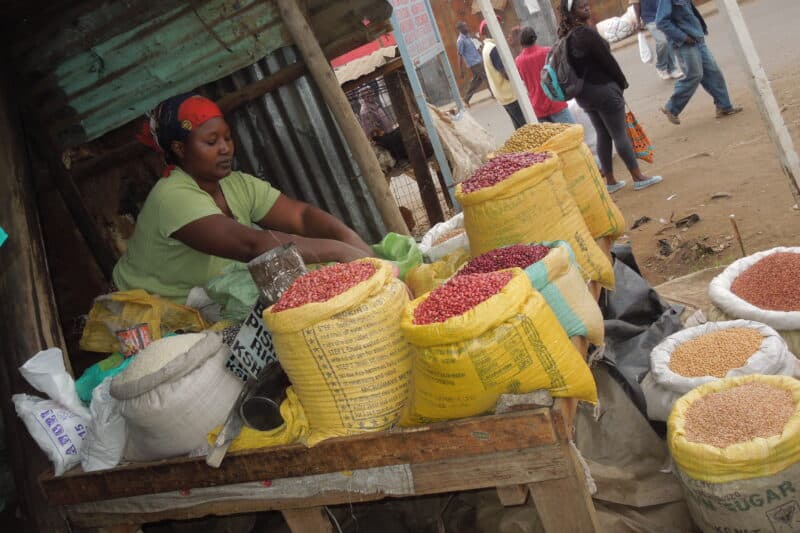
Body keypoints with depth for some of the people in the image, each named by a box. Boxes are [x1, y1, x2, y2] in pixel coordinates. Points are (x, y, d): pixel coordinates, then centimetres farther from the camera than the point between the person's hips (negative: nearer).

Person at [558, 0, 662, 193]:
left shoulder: (567, 36, 5)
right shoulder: (587, 33, -20)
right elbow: (607, 61, -15)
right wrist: (623, 82, 0)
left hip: (583, 93, 8)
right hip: (603, 89, -8)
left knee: (603, 135, 15)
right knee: (620, 135, 0)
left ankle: (610, 181, 19)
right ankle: (638, 178, 9)